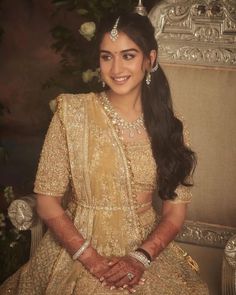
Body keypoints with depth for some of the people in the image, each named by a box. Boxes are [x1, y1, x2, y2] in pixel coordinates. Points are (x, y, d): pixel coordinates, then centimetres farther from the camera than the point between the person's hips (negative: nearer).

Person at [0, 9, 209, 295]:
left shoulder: (169, 126, 2)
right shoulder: (72, 112, -5)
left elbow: (175, 211, 3)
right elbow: (47, 202, -5)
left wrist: (141, 258, -11)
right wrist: (92, 259, -13)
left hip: (148, 249, 2)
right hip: (77, 250, -2)